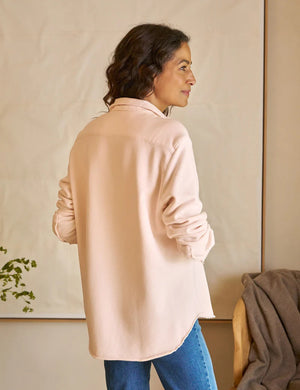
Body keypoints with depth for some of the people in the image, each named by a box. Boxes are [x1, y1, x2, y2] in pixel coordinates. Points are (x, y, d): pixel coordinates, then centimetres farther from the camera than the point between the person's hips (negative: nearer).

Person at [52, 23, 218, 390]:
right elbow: (191, 236, -20)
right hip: (164, 309, -6)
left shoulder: (88, 135, 2)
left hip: (109, 314, 6)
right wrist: (205, 238, 2)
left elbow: (65, 225, 6)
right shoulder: (169, 135, -17)